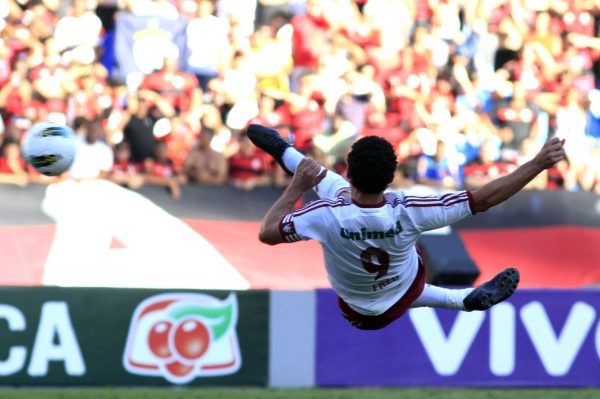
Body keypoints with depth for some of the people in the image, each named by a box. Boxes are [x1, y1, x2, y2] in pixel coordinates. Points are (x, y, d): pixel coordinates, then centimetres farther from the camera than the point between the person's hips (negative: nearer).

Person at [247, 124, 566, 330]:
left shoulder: (327, 216, -40)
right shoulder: (407, 213, -37)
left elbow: (267, 233, -25)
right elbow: (485, 199, -31)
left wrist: (297, 187, -13)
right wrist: (538, 164, -26)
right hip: (404, 297, 0)